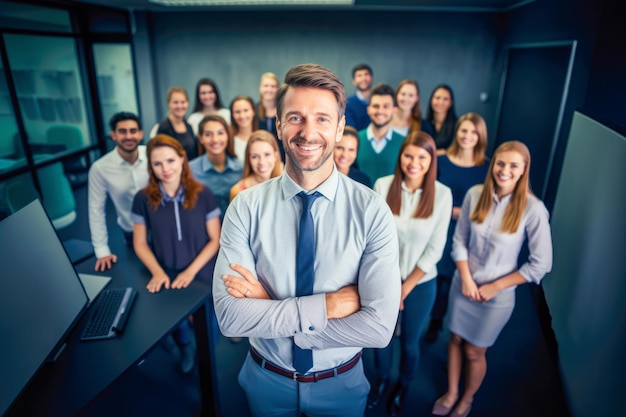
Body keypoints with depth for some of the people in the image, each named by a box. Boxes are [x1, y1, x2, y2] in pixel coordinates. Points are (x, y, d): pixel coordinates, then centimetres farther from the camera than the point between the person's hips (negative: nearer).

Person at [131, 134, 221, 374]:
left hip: (202, 276, -1)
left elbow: (215, 240, -8)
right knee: (176, 322, 18)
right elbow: (140, 244, -1)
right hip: (167, 279, 1)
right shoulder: (143, 199, -8)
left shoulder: (202, 195, -12)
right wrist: (158, 272, -15)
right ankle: (186, 349, 53)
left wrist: (191, 271, -16)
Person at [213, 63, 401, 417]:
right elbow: (230, 316, -23)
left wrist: (268, 311, -24)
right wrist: (328, 304, -28)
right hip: (267, 379, 1)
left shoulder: (372, 210, -20)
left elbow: (379, 327, -26)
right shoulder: (246, 207, -16)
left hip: (341, 383, 0)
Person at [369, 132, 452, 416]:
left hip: (421, 283, 0)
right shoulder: (383, 186, -14)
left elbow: (435, 249, -11)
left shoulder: (442, 194, -14)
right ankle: (381, 377, 51)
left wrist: (405, 287, -8)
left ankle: (403, 385, 50)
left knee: (410, 341, 19)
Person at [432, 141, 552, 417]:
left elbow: (541, 264, -13)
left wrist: (494, 286, -12)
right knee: (456, 340, 17)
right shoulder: (475, 194, -10)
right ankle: (451, 393, 43)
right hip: (463, 284, 2)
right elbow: (459, 241, -2)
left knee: (474, 352, 15)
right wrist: (466, 278, -11)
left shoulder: (533, 209, -18)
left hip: (497, 295, -2)